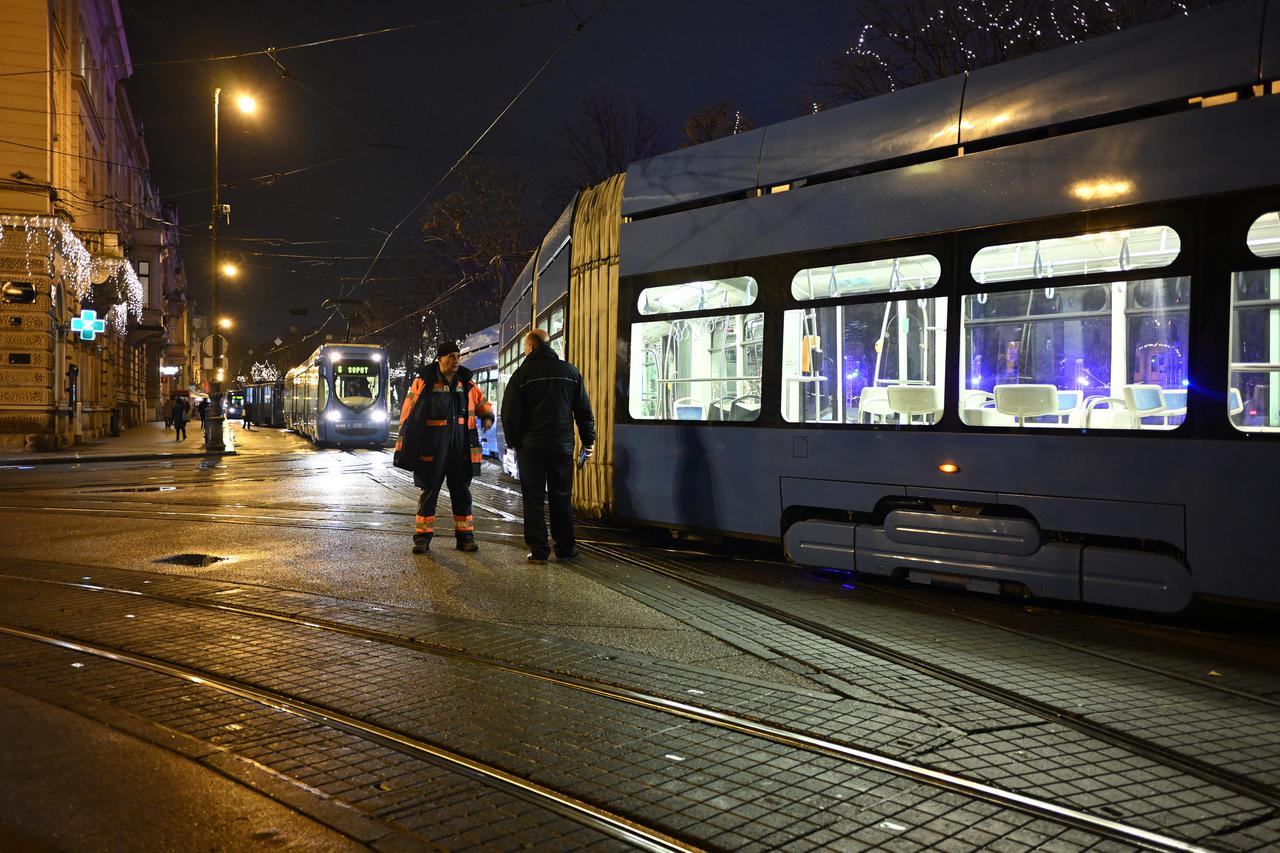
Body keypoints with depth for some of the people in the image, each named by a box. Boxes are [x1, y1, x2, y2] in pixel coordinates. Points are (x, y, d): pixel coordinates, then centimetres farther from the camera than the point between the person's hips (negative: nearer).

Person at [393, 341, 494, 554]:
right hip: (431, 446, -3)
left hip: (460, 445, 4)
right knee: (429, 491, 3)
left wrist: (487, 417, -1)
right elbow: (408, 414, 0)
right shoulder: (423, 381, -4)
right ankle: (422, 536, 12)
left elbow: (482, 402, 22)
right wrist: (403, 447, -1)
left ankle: (465, 536, 17)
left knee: (461, 492, 8)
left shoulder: (466, 382, 8)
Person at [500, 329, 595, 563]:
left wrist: (514, 442, 7)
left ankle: (538, 550, 2)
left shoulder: (522, 373, -3)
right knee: (562, 498, 10)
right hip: (562, 446, 2)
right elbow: (584, 410, 7)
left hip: (531, 447, -2)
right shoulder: (570, 372, 5)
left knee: (533, 499, 3)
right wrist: (588, 440, 14)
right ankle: (565, 548, 13)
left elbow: (510, 414, -4)